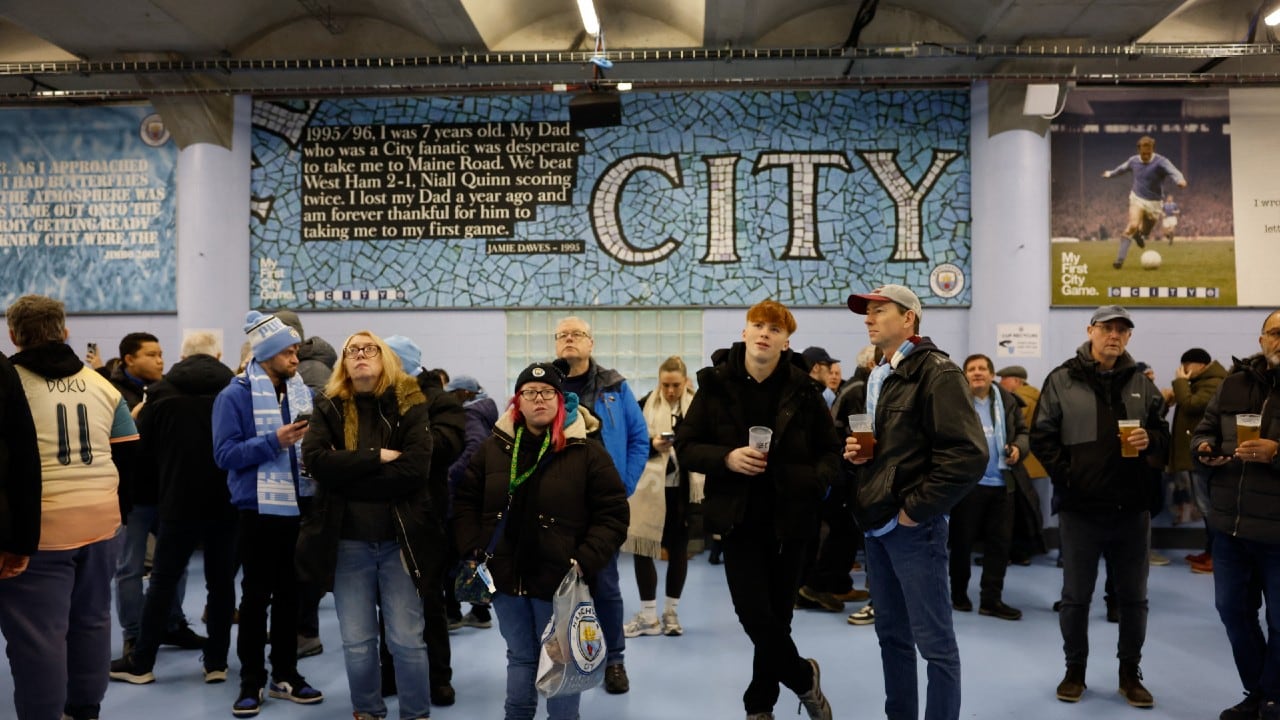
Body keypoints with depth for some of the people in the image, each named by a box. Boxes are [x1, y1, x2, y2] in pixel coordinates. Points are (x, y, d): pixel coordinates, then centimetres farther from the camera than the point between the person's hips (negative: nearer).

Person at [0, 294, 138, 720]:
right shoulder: (101, 385, 8)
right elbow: (129, 454, 9)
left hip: (38, 526, -5)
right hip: (100, 519, 6)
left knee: (38, 634, 2)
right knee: (91, 620, 17)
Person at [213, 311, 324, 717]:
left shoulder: (302, 392, 8)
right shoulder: (235, 396, -8)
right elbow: (225, 454, -14)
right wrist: (275, 441, -23)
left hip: (299, 507, 5)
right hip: (259, 510, -5)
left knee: (290, 594, 13)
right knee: (256, 596, 5)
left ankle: (285, 675, 25)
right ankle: (251, 682, 18)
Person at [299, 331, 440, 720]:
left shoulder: (409, 404, -1)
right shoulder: (328, 407, 5)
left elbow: (415, 468, -15)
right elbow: (315, 459, -12)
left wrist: (347, 475, -12)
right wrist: (378, 457, -16)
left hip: (400, 538, -1)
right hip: (347, 541, 2)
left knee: (407, 640, 3)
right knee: (356, 642, 10)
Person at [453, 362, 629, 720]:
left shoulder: (586, 452, -8)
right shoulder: (494, 447, 3)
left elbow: (613, 515, -8)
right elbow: (466, 501, 10)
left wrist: (584, 563, -17)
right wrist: (474, 551, -1)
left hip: (559, 581, -3)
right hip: (505, 576, 4)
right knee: (520, 657, 19)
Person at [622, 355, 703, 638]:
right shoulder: (645, 405, -1)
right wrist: (652, 445, -18)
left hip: (683, 489, 1)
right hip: (649, 488, 0)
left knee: (678, 549, 11)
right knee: (642, 548, 0)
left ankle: (671, 613, 25)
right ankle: (648, 616, 13)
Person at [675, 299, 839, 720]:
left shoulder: (802, 389, -2)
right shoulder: (715, 384, -3)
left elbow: (830, 451, 6)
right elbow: (685, 447, 1)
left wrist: (815, 482, -14)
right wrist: (726, 458, -18)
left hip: (789, 519, 1)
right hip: (739, 518, -1)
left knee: (778, 617, 9)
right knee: (755, 614, -7)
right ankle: (804, 678, 21)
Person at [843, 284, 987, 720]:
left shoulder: (935, 371, -10)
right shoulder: (875, 378, 16)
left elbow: (968, 453, -20)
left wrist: (916, 509, -17)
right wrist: (854, 455, 4)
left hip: (913, 526, -8)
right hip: (877, 524, 9)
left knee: (934, 640, 0)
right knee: (891, 634, 17)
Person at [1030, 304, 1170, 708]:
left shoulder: (1141, 384, 9)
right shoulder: (1062, 380, -2)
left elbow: (1163, 436, 13)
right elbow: (1042, 437, -3)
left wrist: (1150, 441, -9)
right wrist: (1066, 475, -10)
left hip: (1132, 507, 3)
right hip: (1081, 507, -3)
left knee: (1133, 596, 12)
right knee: (1076, 596, 8)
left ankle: (1130, 675, 26)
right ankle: (1075, 671, 23)